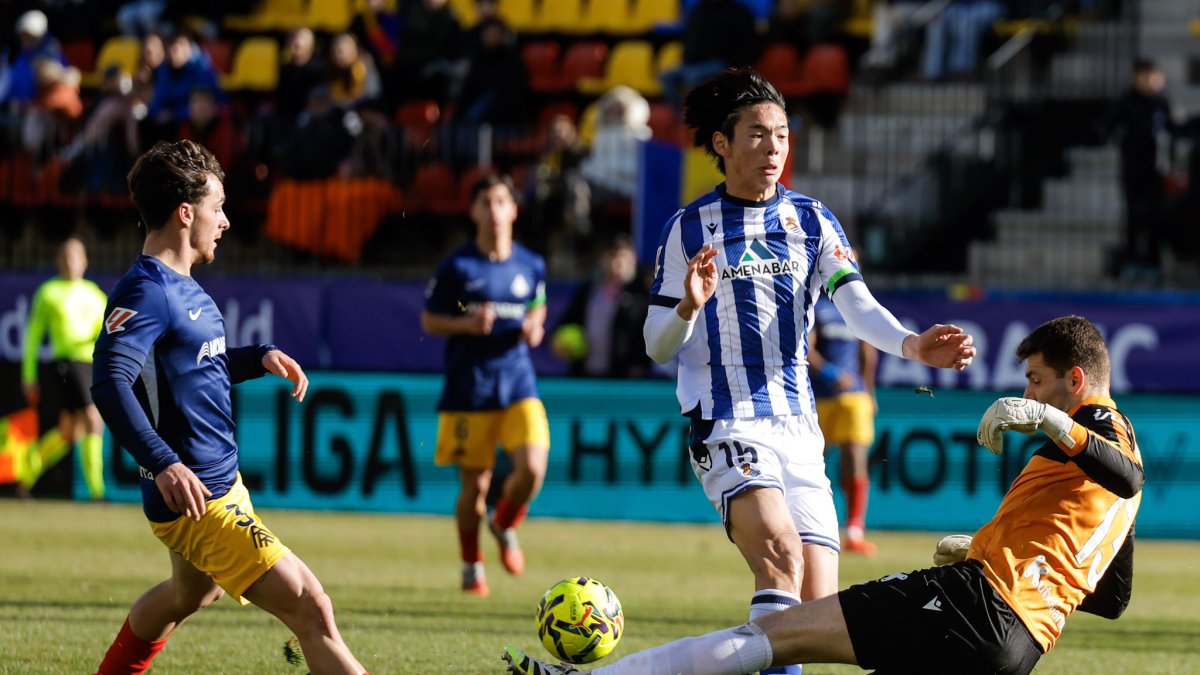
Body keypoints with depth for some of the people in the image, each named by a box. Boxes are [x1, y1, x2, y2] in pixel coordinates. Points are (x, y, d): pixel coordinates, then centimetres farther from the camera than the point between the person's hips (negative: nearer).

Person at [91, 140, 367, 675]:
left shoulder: (182, 287, 12)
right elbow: (109, 381, -33)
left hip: (222, 483, 11)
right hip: (197, 494, -11)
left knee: (192, 593, 36)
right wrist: (163, 463, -44)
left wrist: (261, 358, 12)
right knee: (311, 610, -18)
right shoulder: (146, 293, -19)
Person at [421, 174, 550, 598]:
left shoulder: (531, 265, 6)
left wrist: (534, 328, 0)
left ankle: (505, 526, 16)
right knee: (474, 484, 2)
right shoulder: (457, 267, -3)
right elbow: (429, 320, 3)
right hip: (469, 385, -2)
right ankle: (471, 566, 24)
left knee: (532, 468, -17)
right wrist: (467, 324, -15)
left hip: (518, 380, 2)